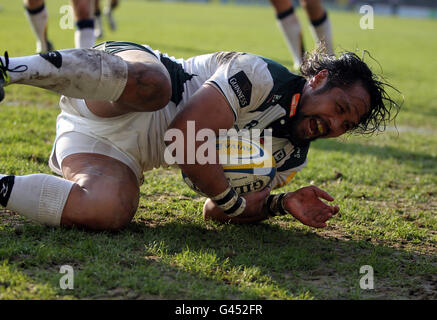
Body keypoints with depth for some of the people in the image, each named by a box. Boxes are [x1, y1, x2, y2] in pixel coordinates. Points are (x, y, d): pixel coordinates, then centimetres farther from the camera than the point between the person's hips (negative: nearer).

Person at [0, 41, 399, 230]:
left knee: (108, 212, -30)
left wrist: (281, 203, -3)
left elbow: (216, 210, 13)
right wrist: (233, 201, -12)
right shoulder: (261, 76, -15)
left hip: (119, 152, 6)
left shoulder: (291, 158, 10)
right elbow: (184, 134, -23)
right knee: (151, 82, -43)